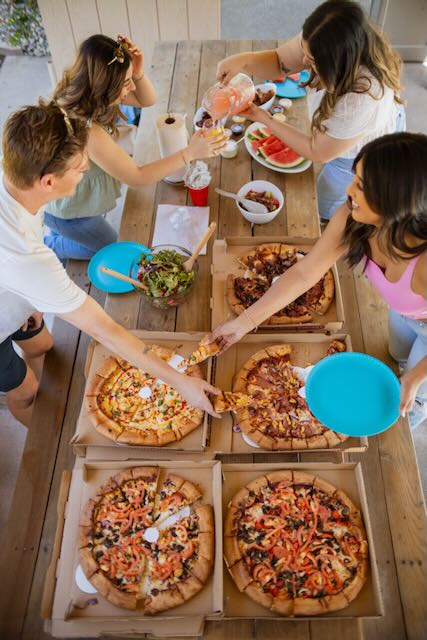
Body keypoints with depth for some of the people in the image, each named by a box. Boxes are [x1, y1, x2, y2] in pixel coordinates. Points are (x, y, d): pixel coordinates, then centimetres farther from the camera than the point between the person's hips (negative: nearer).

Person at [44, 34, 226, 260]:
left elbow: (147, 100, -5)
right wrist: (190, 152, -33)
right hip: (65, 209, -7)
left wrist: (139, 73, -28)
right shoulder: (85, 130, -41)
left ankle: (57, 235, 40)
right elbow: (136, 177, -31)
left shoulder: (83, 91, -16)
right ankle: (49, 248, 24)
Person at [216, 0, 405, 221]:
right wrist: (244, 60, -36)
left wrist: (266, 120, -28)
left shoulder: (363, 100, -45)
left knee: (323, 210, 17)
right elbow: (278, 61, -15)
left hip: (362, 158, -5)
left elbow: (318, 152, -30)